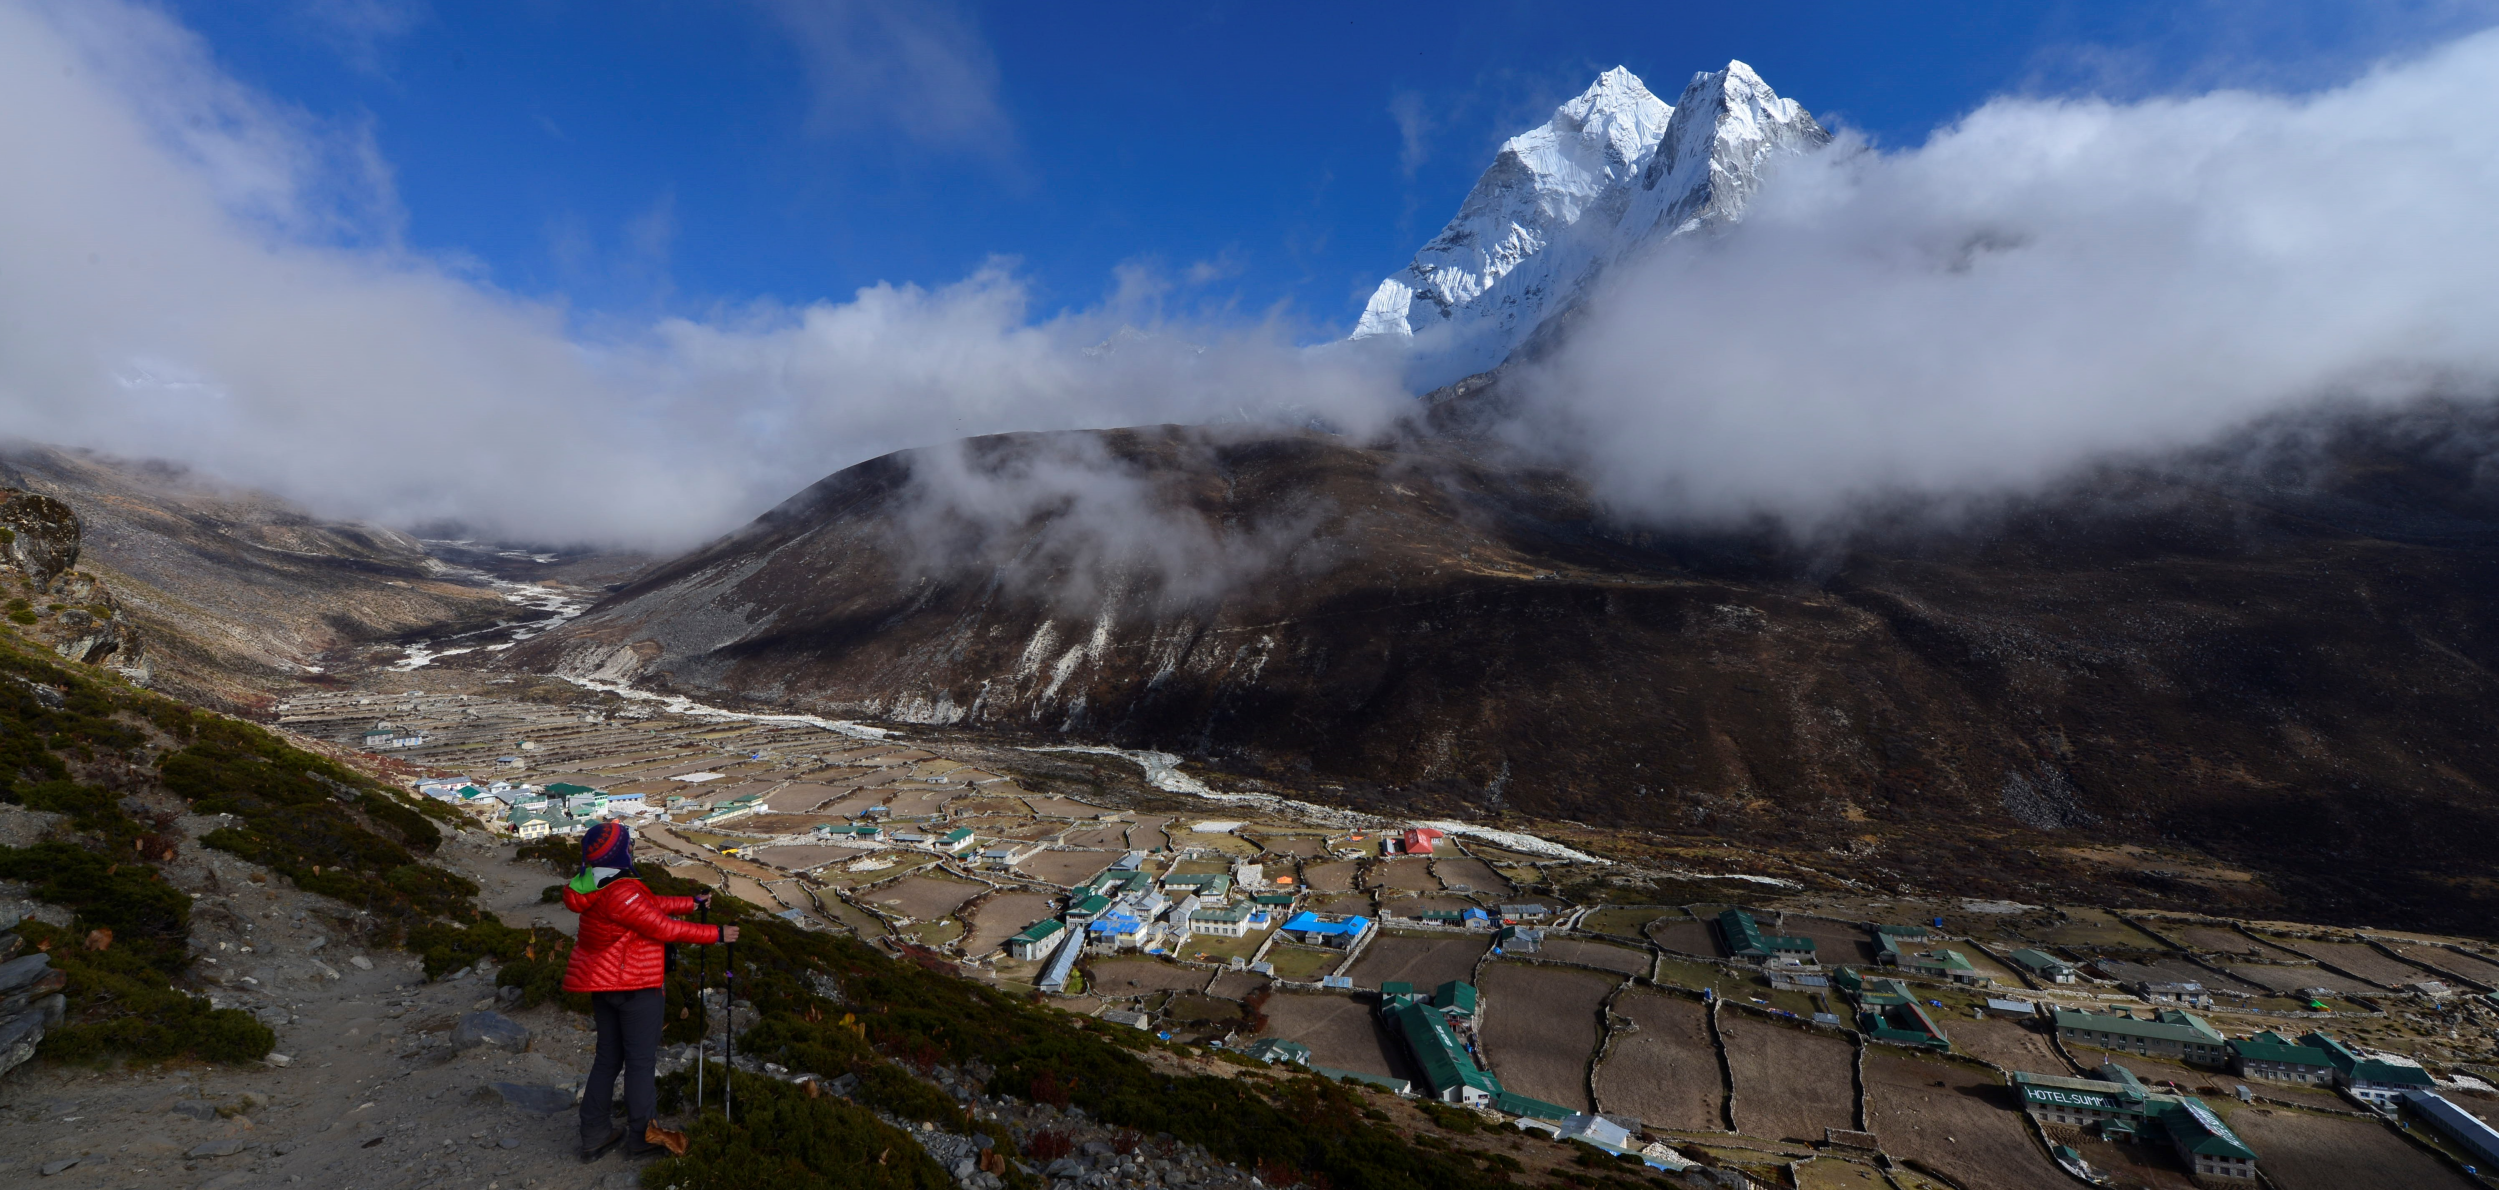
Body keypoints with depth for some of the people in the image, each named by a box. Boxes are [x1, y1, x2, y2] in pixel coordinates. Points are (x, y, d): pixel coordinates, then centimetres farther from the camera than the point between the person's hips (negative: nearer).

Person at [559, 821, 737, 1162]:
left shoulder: (597, 885, 2)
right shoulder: (621, 893, -27)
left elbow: (650, 903, 12)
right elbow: (665, 928, -21)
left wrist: (692, 902, 19)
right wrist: (715, 934, -12)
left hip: (603, 982, 9)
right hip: (635, 986, -9)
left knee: (608, 1057, 19)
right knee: (640, 1060, 7)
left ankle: (594, 1135, 27)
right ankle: (641, 1134, 20)